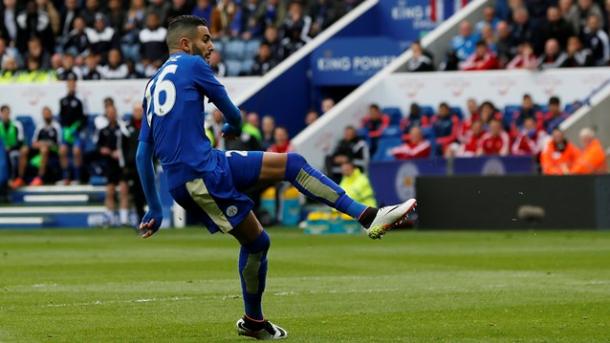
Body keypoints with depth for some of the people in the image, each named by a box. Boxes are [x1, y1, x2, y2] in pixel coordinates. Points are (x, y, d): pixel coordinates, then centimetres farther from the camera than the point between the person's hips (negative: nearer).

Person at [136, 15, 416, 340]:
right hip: (205, 172, -8)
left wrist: (154, 208, 23)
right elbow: (231, 112, 10)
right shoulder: (192, 65, 0)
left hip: (180, 185, 8)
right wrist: (234, 125, 35)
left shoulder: (153, 85, 21)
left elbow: (143, 153, 20)